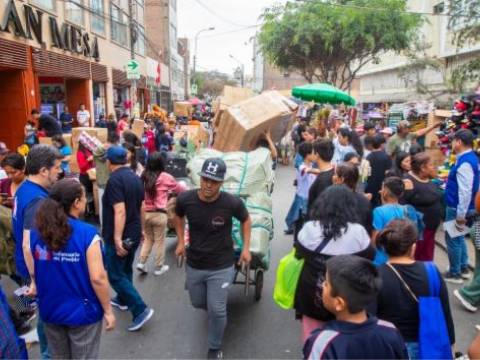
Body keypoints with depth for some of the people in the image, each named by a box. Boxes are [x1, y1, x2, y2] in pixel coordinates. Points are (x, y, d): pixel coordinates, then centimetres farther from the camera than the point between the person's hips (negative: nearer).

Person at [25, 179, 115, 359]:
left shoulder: (37, 231, -9)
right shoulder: (87, 234, -24)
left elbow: (33, 270, 4)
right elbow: (97, 278, -23)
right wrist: (108, 310, -11)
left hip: (50, 310, 5)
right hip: (82, 312, -4)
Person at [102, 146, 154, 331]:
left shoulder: (115, 180, -19)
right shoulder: (135, 178, 7)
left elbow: (120, 211, -28)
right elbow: (142, 207, 13)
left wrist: (117, 238, -30)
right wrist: (141, 229, 23)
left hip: (119, 237, -8)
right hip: (134, 234, 8)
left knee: (115, 275, 1)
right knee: (126, 269, 23)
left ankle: (141, 309, -4)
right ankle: (122, 300, 40)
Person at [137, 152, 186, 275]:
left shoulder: (143, 176, 2)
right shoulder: (165, 177, -7)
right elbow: (180, 189, 7)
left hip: (145, 213, 4)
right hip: (159, 214, -4)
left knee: (148, 239, 22)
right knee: (160, 241, 10)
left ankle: (141, 263, 16)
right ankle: (159, 268, 21)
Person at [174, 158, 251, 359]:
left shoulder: (232, 203, -23)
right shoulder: (185, 199, -17)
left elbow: (245, 220, 0)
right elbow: (178, 216, 8)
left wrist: (246, 248, -3)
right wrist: (181, 242, 5)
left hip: (221, 267, -3)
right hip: (194, 265, 3)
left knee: (217, 311, 4)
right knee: (198, 303, 23)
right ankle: (216, 306, 59)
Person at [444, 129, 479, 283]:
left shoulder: (464, 163, -25)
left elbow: (465, 192, -28)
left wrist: (461, 215, -26)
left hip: (457, 208, -10)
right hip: (460, 207, 10)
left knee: (452, 239, 4)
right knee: (459, 238, 21)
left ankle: (455, 274, 17)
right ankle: (464, 268, 34)